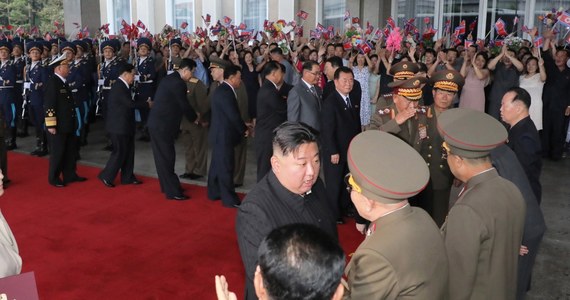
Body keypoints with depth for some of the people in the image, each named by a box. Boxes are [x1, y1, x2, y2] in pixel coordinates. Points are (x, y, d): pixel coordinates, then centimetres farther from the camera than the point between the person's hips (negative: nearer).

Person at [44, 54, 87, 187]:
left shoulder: (63, 82, 12)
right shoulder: (52, 83, -16)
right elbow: (48, 105, -20)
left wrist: (74, 123, 20)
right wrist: (51, 125, -22)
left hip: (68, 125, 9)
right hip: (58, 126, -9)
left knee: (71, 151, 14)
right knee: (57, 152, 2)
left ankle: (70, 175, 25)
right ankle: (54, 178, 15)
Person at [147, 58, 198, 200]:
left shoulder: (169, 78, 14)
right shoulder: (178, 83, -16)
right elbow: (184, 105, -10)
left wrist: (192, 115, 18)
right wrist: (195, 118, 7)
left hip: (157, 123, 10)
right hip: (163, 125, -10)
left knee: (163, 157, 17)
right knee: (167, 157, -4)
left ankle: (167, 186, 28)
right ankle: (173, 192, 3)